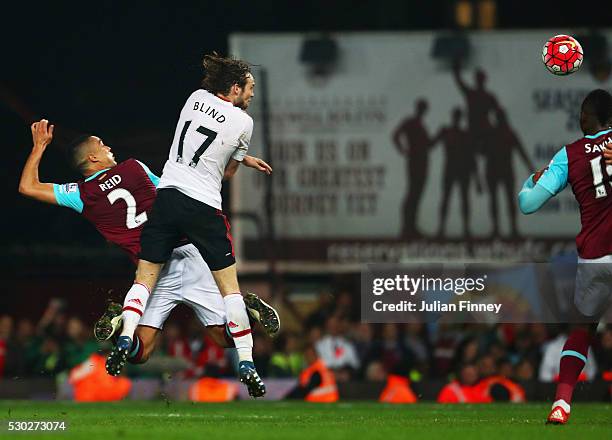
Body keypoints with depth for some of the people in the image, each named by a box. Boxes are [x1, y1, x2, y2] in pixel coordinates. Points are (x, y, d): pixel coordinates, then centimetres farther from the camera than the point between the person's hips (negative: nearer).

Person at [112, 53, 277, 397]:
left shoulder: (197, 98, 9)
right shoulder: (243, 122, -3)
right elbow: (229, 171, 9)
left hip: (167, 196, 3)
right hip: (205, 207, -3)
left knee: (145, 278, 9)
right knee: (229, 285, 5)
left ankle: (125, 340, -11)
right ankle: (246, 365, 2)